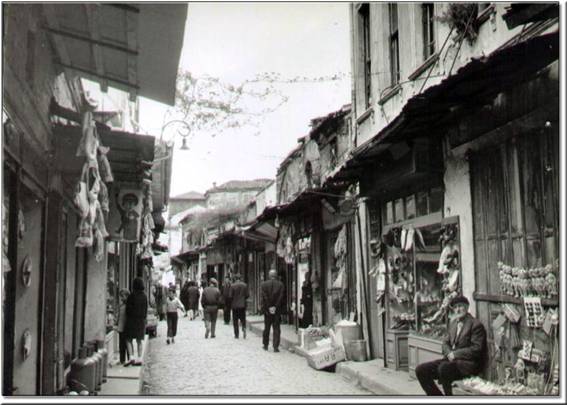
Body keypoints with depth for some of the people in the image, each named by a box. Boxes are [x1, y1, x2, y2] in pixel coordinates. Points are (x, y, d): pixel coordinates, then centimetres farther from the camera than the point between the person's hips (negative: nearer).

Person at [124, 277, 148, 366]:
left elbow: (128, 309, -9)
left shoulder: (131, 296, -14)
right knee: (139, 341, 11)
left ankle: (132, 357, -9)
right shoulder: (144, 296, 1)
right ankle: (139, 359, 9)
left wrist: (128, 318, 6)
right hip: (141, 321, 5)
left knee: (129, 340, 4)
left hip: (132, 320, -5)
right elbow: (146, 309, 7)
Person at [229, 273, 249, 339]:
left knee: (235, 321, 7)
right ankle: (244, 328, -15)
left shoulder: (232, 285, -10)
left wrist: (231, 301, 10)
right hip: (242, 305, 2)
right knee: (243, 319, 13)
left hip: (235, 305, -2)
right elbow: (247, 295, 0)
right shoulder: (245, 285, -1)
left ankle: (236, 335, 8)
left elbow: (230, 296, -10)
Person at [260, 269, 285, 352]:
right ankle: (276, 347, -2)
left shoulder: (264, 284, -4)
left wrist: (269, 308, -5)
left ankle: (265, 345, 21)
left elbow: (264, 297, -9)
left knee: (266, 328, 14)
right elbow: (281, 297, -10)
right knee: (276, 328, 3)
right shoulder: (280, 284, -4)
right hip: (277, 310, -1)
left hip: (267, 310, 1)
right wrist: (275, 307, -7)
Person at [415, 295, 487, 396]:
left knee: (443, 368, -37)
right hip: (451, 359, 8)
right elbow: (446, 343, 20)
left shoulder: (476, 324, -6)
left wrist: (456, 354, -15)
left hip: (468, 363, -8)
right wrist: (449, 353, -2)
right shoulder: (453, 322, 17)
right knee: (420, 370, -7)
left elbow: (477, 349, -13)